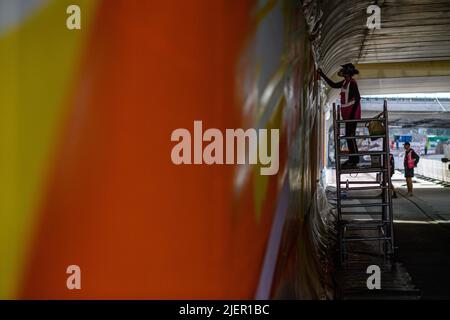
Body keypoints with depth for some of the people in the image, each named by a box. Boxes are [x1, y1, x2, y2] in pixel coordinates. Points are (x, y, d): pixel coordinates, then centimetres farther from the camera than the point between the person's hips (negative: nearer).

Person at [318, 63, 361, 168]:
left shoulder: (352, 83, -15)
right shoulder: (344, 82, 11)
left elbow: (357, 99, -18)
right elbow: (333, 85, 25)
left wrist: (352, 114, -20)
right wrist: (322, 75, 24)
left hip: (352, 112, -9)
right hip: (347, 113, 9)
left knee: (350, 135, -8)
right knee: (348, 135, 11)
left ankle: (355, 159, -3)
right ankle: (352, 158, 18)